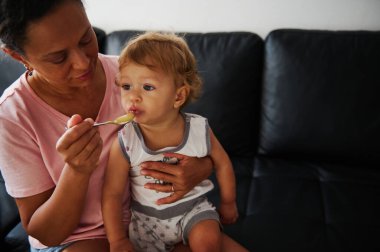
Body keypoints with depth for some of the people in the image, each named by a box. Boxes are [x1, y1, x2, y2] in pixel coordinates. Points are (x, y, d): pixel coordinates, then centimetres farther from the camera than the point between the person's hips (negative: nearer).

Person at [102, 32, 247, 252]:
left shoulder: (199, 130, -18)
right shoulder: (125, 143, -21)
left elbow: (223, 164, 0)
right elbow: (112, 195, -13)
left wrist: (228, 203, 12)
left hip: (194, 207, -1)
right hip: (147, 219, 1)